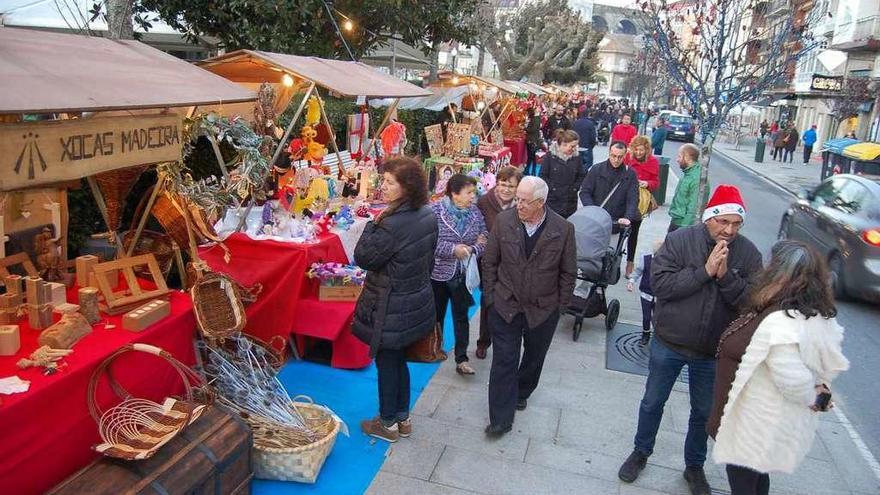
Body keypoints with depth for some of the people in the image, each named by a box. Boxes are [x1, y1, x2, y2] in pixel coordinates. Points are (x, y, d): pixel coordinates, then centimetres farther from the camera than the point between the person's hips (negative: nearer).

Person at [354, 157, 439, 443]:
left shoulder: (392, 224, -28)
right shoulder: (427, 215, -2)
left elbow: (362, 258, -19)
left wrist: (374, 223, -13)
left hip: (391, 310, -8)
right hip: (418, 300, 8)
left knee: (386, 364, 10)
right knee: (399, 361, 22)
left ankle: (388, 424, 28)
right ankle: (403, 418, 37)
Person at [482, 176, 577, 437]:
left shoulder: (563, 229, -13)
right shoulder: (504, 221, -10)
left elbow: (568, 272, -2)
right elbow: (489, 261, 0)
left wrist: (561, 304, 0)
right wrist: (491, 296, 0)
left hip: (543, 309, 1)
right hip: (506, 306, 0)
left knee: (534, 357, 20)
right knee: (504, 361, 0)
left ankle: (521, 392, 47)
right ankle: (501, 418, 10)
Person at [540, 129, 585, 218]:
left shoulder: (576, 157, 4)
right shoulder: (550, 156, -5)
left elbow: (581, 176, 10)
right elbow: (543, 176, -5)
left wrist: (574, 188, -2)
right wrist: (553, 188, -11)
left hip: (571, 201, 3)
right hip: (552, 200, -3)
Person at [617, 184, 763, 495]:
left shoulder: (748, 254, -8)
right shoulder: (679, 241, -13)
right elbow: (660, 284, -22)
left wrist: (725, 276, -27)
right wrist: (705, 271, -26)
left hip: (713, 352, 2)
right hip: (668, 343, -1)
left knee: (704, 412, 19)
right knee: (653, 403, 17)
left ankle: (694, 466, 42)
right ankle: (641, 453, 41)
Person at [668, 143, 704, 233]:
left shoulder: (697, 178, -24)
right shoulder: (687, 173, 6)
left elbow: (693, 208, -25)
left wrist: (684, 228, -23)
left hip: (683, 225, -9)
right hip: (675, 221, 9)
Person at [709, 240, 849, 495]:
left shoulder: (778, 323, -33)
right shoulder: (819, 316, -2)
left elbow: (793, 380, -31)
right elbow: (832, 362, 9)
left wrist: (810, 399, -12)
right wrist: (818, 389, -1)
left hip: (757, 425, -9)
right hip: (780, 424, 9)